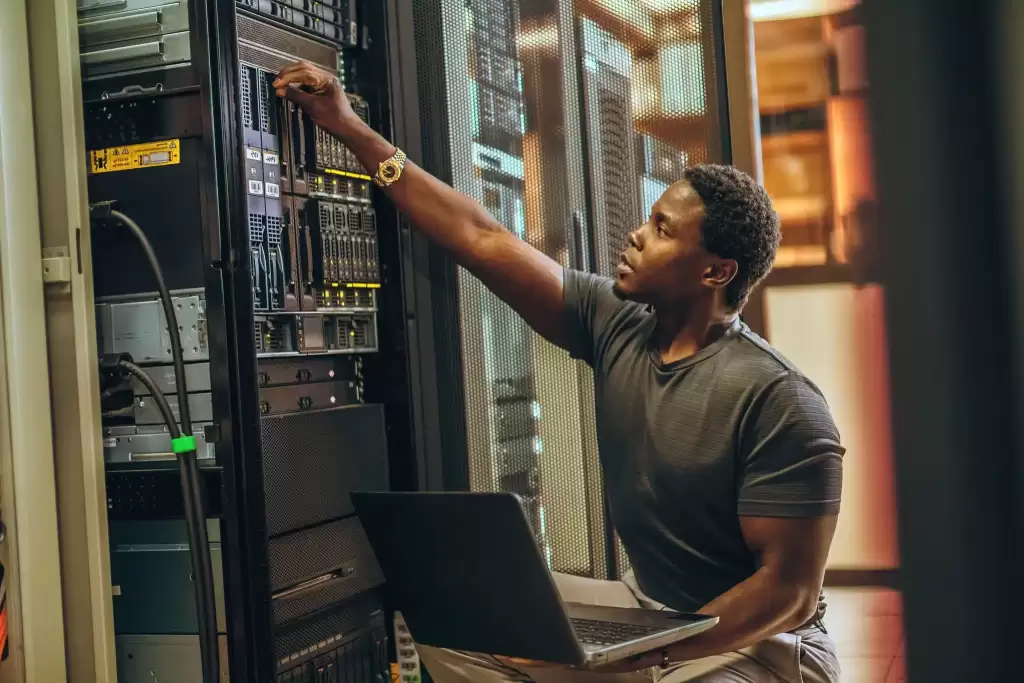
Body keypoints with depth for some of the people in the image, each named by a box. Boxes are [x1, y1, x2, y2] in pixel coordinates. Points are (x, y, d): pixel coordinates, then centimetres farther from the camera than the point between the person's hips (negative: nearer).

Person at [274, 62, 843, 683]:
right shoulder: (613, 325, -3)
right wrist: (353, 130, -2)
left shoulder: (779, 403, -21)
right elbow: (483, 241, -2)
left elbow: (791, 591, -21)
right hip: (642, 609, 7)